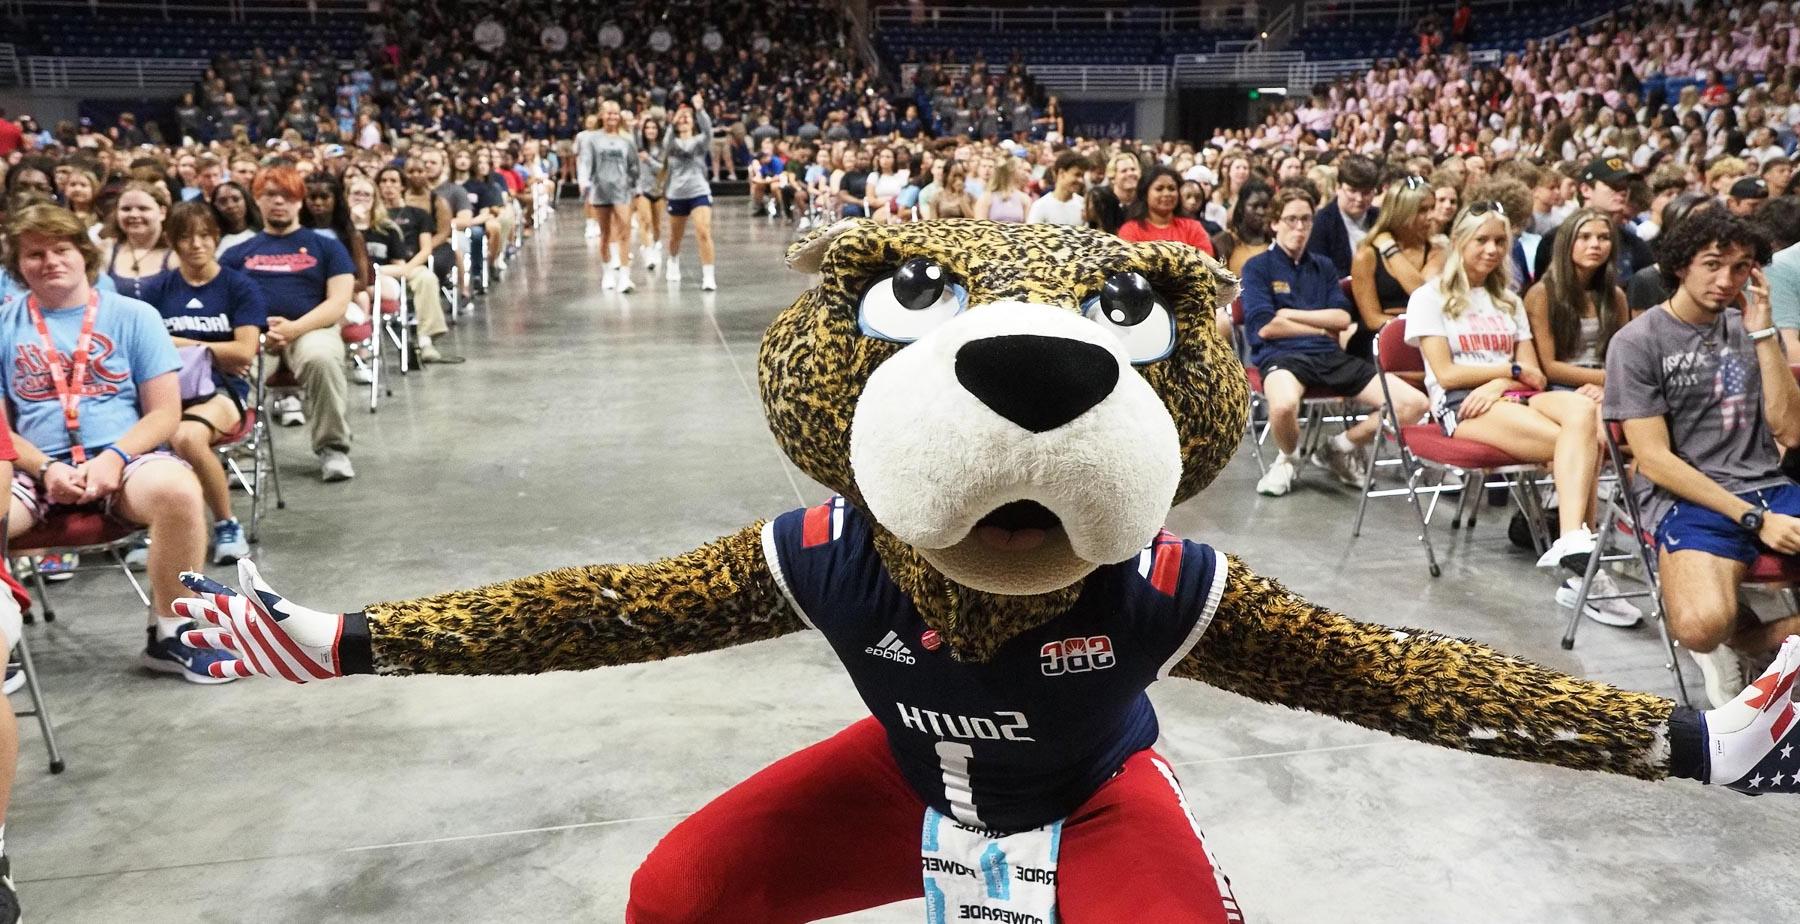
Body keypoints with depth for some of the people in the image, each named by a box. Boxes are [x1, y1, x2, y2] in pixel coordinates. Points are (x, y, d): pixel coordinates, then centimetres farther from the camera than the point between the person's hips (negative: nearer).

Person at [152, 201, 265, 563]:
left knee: (188, 437, -37)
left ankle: (227, 525, -12)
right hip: (169, 386, 2)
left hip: (222, 389, -2)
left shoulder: (240, 287, 8)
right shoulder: (161, 289, 15)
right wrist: (213, 350, -1)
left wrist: (182, 344, 3)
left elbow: (244, 352, -2)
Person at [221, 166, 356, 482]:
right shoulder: (238, 253, 23)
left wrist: (294, 328, -12)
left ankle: (332, 449, -21)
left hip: (309, 329, -1)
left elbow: (339, 301, 5)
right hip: (251, 331, 1)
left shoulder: (326, 247, 18)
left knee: (321, 357, -37)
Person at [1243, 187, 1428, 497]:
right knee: (1283, 405, -43)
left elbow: (1342, 319, 9)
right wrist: (1321, 328, 3)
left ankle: (1341, 448, 13)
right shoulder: (1258, 267, 7)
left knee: (1414, 402, -11)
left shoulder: (1324, 266, 23)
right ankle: (1288, 458, -5)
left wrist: (1290, 313, -1)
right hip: (1282, 355, -5)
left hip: (1331, 356, 5)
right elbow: (1264, 327, -7)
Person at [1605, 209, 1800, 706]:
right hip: (1686, 499, -5)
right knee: (1701, 626, -33)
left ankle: (1743, 639, 2)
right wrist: (1753, 518, -13)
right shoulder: (1637, 343, -2)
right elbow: (1654, 459, -8)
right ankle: (1729, 632, 3)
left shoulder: (1747, 329, 15)